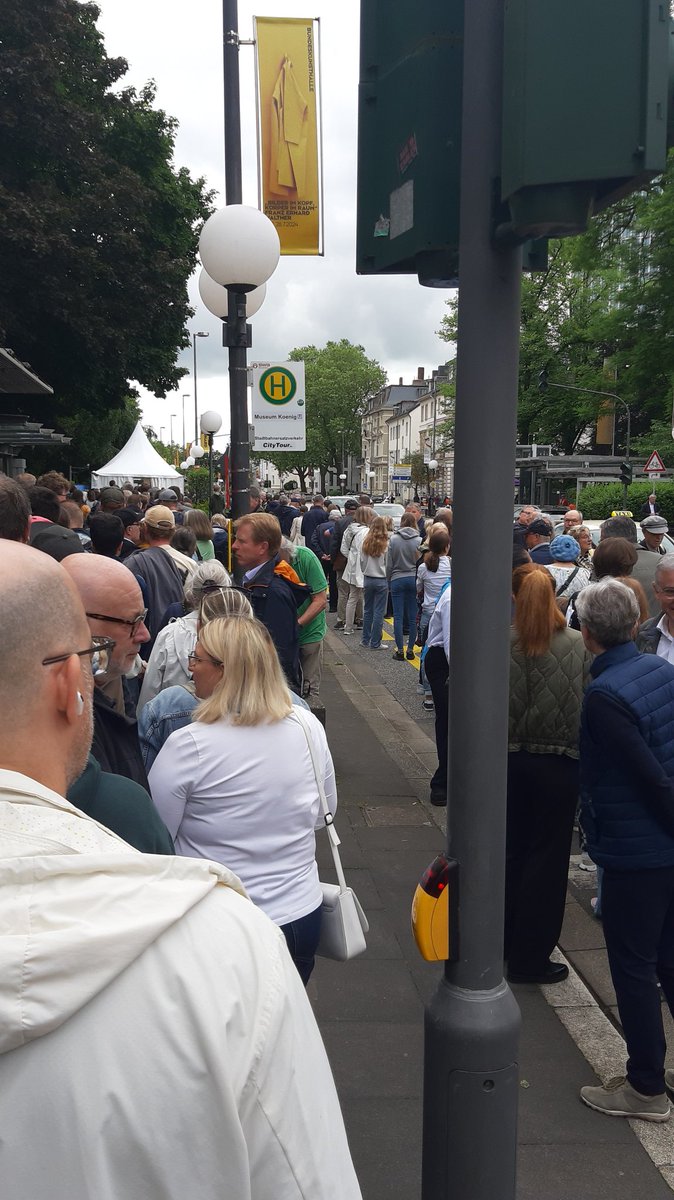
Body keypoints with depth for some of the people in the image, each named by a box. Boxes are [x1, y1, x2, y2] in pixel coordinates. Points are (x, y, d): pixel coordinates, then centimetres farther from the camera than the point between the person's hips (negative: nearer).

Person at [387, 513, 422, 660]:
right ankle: (410, 649, 9)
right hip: (414, 580, 1)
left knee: (398, 616, 2)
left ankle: (400, 650, 1)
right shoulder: (419, 540, -4)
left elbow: (389, 564, 0)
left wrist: (389, 581, 12)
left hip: (397, 580, -1)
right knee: (413, 617, 7)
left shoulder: (393, 540, -4)